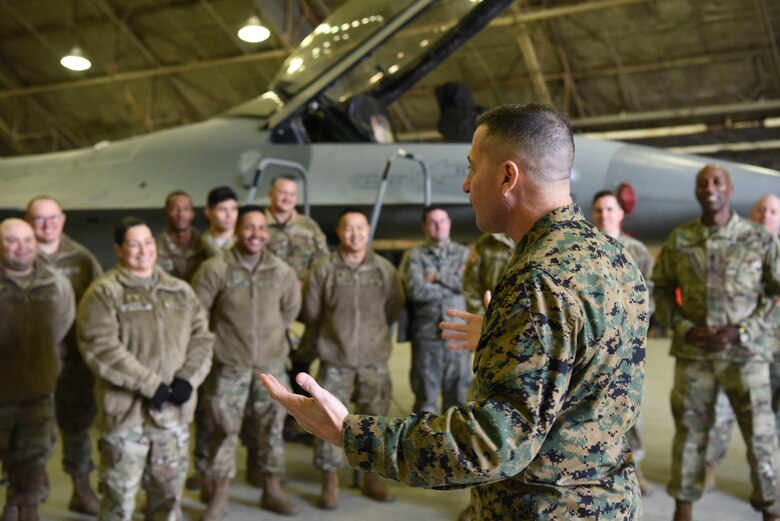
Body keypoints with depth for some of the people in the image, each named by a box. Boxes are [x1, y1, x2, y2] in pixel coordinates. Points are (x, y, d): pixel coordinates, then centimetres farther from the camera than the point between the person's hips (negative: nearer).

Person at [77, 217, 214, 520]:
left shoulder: (180, 291, 11)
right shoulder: (104, 292, -6)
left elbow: (201, 337, 8)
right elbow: (100, 349, -15)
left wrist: (188, 379, -9)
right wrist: (150, 385, -18)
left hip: (174, 409, 5)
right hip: (126, 410, -5)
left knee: (169, 492, 16)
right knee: (120, 494, 2)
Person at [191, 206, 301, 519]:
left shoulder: (281, 270, 0)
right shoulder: (216, 269, -12)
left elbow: (291, 308, 16)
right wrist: (220, 337, 2)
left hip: (272, 362, 3)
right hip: (229, 364, -3)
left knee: (272, 426, 12)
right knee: (225, 430, 3)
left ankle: (272, 490, 28)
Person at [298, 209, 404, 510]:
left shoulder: (385, 269, 1)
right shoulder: (323, 269, -5)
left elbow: (393, 308, 10)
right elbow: (310, 312, 2)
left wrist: (372, 331, 11)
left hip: (374, 359, 2)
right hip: (335, 360, -2)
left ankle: (372, 478, 26)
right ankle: (330, 483, 16)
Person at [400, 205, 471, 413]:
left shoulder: (464, 253, 11)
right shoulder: (414, 256, 4)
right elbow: (416, 290, -12)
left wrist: (437, 277, -7)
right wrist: (452, 283, -6)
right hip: (426, 335, -2)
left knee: (457, 391, 9)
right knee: (426, 393, 4)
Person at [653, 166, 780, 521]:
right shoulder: (678, 240, 2)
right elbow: (661, 289, 9)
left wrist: (741, 331, -10)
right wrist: (684, 329, -6)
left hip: (746, 350, -1)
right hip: (693, 351, 1)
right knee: (690, 428, 8)